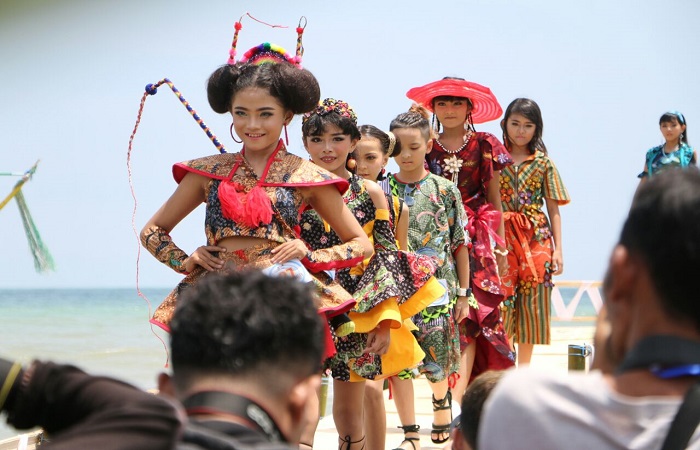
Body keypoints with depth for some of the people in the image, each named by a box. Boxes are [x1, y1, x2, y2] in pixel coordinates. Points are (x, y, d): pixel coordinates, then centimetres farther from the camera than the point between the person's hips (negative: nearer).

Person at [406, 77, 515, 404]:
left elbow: (494, 199, 10)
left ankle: (457, 396, -16)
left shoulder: (484, 146, 8)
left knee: (469, 315, -10)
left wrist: (500, 245, 8)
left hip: (476, 240, -1)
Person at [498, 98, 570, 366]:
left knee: (531, 304, 5)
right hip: (501, 237, -1)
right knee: (501, 302, -4)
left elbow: (554, 210, 6)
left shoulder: (543, 162, 7)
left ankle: (523, 371, 15)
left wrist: (558, 249, 0)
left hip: (536, 238, 1)